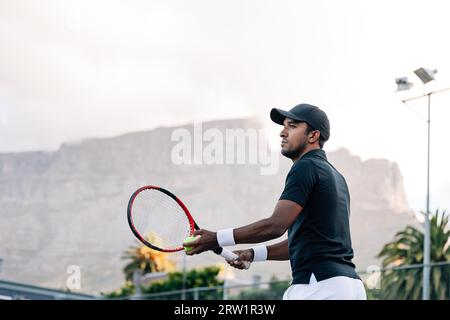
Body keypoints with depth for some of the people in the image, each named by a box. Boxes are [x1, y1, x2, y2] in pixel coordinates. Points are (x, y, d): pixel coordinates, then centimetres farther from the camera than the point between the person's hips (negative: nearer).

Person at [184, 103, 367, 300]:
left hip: (320, 285, -10)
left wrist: (217, 239, -13)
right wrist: (254, 254, 19)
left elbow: (275, 225, -17)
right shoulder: (335, 176, 24)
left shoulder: (306, 168, -6)